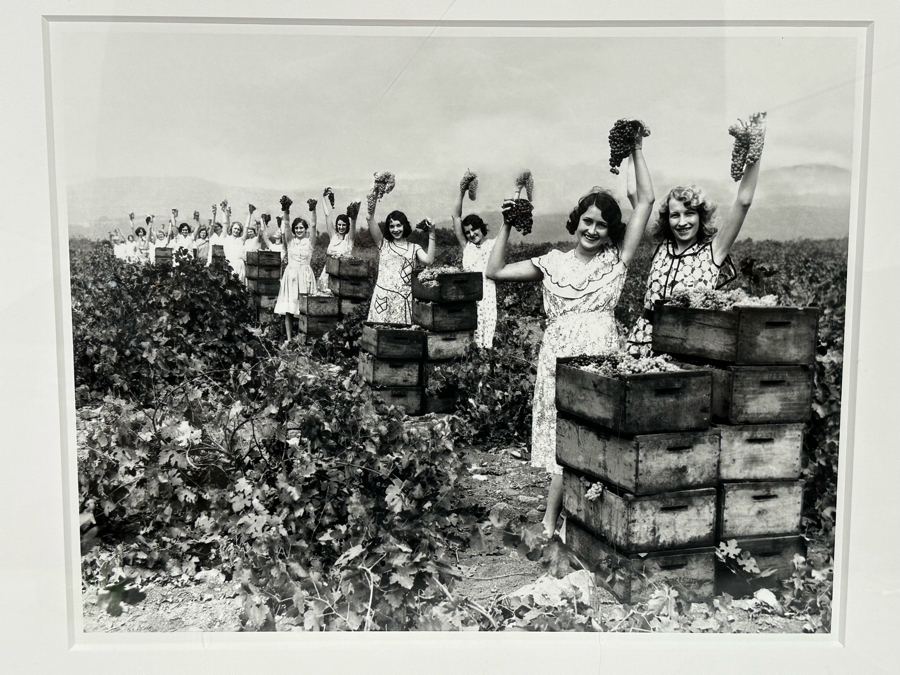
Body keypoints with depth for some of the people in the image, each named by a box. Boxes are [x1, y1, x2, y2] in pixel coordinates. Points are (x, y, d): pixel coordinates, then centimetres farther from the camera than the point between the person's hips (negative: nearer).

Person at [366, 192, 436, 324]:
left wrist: (431, 235, -9)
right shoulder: (383, 244, 12)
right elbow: (370, 219, 1)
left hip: (404, 298, 0)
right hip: (383, 296, 0)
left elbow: (429, 260, -6)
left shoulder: (414, 248, 13)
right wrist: (373, 198, -8)